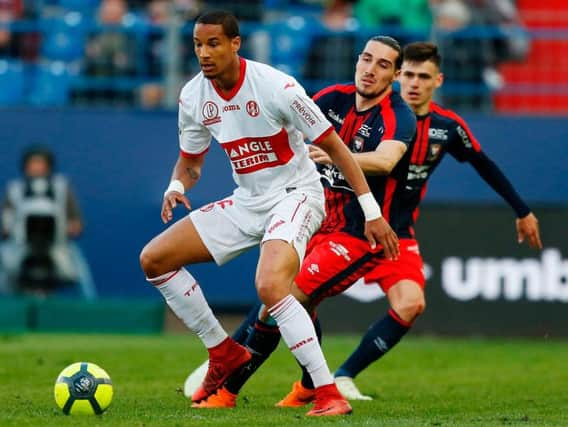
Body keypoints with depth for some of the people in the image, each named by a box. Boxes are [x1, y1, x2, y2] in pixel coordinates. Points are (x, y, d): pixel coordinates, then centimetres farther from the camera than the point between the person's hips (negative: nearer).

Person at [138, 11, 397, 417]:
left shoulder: (277, 88, -21)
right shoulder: (193, 97, -2)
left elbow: (334, 145, -14)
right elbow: (190, 161, 15)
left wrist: (372, 212, -16)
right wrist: (177, 187, -11)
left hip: (295, 196, -7)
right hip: (246, 202, 7)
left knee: (269, 287, -34)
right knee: (153, 259, 1)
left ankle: (330, 394, -28)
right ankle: (223, 352, 13)